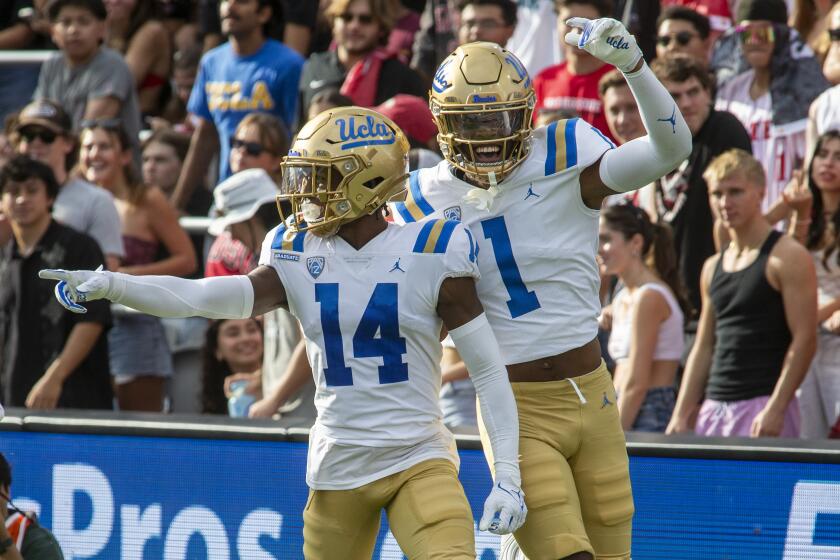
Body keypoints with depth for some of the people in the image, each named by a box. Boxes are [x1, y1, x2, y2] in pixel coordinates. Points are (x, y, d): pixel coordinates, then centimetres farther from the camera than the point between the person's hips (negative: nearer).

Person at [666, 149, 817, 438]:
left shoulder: (787, 258, -4)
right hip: (714, 408, 7)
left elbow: (805, 339, -10)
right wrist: (681, 417, 13)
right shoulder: (713, 267, 18)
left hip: (762, 404, -7)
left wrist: (775, 410, -18)